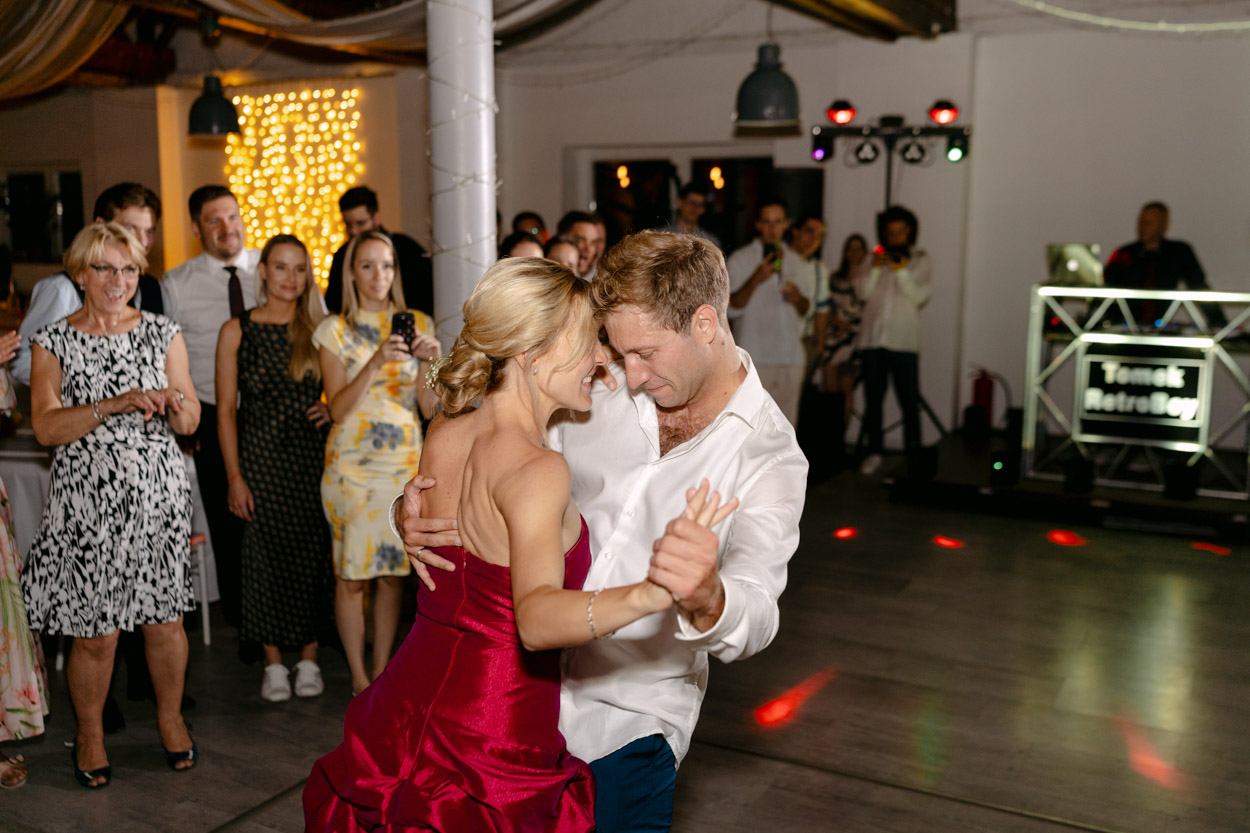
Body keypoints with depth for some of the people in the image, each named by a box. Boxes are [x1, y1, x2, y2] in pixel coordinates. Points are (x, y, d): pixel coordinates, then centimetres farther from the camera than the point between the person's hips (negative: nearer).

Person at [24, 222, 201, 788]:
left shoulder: (163, 334, 6)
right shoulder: (53, 342, 2)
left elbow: (190, 422, 5)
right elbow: (45, 427, -9)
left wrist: (176, 404, -18)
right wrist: (115, 405, -22)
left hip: (158, 496, 2)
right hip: (87, 501, -1)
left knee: (165, 620, 7)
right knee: (94, 633, 2)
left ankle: (170, 717, 30)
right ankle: (90, 732, 26)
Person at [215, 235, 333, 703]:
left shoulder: (319, 330, 7)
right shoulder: (237, 331, 3)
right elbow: (226, 410, 1)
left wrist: (331, 408, -7)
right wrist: (234, 476, -5)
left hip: (312, 457, 1)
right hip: (261, 457, -1)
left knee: (313, 557, 2)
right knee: (266, 557, 1)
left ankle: (309, 660, 16)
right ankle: (274, 665, 15)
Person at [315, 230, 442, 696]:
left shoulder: (418, 324, 6)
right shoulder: (336, 330, 1)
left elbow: (429, 407, 2)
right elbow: (338, 409, -8)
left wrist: (429, 361, -15)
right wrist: (376, 362, -20)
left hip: (406, 462, 2)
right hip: (352, 465, -2)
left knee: (393, 571, 6)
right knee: (351, 574, 0)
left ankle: (382, 670, 20)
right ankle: (358, 675, 15)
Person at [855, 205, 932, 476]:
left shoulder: (920, 261, 7)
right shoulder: (876, 258, 11)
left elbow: (919, 297, -4)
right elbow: (862, 292, 3)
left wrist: (902, 272, -15)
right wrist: (876, 268, -10)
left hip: (903, 340, -2)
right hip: (872, 338, 2)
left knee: (909, 401, -5)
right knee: (873, 399, 6)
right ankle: (875, 452, 13)